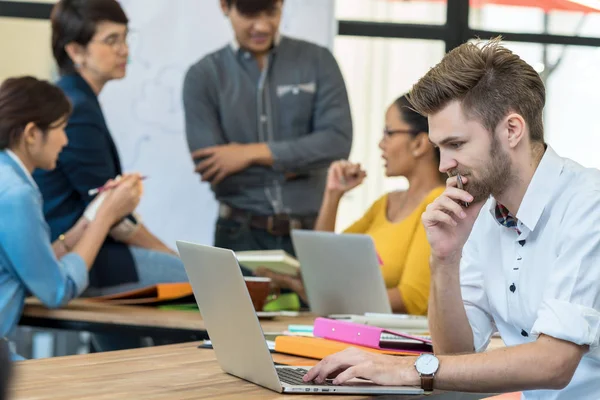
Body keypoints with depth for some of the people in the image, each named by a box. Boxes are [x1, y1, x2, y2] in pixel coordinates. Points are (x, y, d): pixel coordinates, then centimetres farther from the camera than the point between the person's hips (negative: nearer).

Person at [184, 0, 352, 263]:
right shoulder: (204, 77, 1)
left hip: (310, 234, 1)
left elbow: (338, 141, -9)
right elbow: (212, 172, -8)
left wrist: (253, 154, -12)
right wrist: (296, 166, -7)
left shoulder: (317, 61, 4)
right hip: (241, 237, 0)